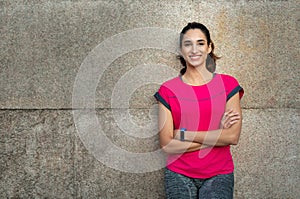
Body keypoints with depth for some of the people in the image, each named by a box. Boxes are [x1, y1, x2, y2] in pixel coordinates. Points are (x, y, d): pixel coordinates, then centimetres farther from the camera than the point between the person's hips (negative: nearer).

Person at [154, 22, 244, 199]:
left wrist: (184, 134, -9)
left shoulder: (228, 85, 2)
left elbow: (233, 136, -8)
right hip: (179, 175, 0)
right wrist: (218, 135, -9)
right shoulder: (168, 90, 1)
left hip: (218, 175, 0)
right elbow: (167, 145, -7)